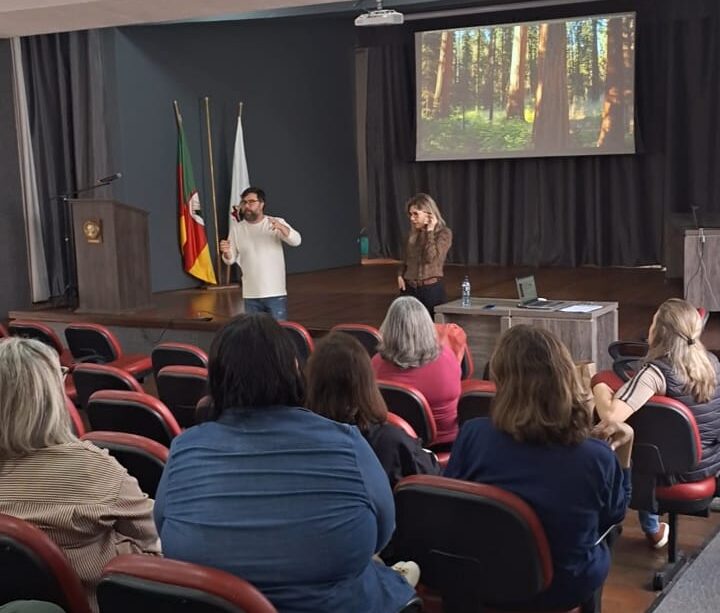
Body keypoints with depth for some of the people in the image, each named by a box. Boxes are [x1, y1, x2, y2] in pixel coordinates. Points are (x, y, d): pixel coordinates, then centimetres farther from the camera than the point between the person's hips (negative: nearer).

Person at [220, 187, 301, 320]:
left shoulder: (276, 223, -5)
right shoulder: (236, 227, 3)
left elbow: (296, 241, -20)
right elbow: (230, 260, 6)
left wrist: (281, 227, -40)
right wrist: (226, 252, -18)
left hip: (276, 294, -3)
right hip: (250, 296, 3)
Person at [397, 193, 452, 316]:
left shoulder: (444, 233, -5)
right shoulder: (413, 234, 12)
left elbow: (431, 258, -17)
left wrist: (429, 231, -13)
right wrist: (400, 275, 1)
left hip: (432, 289, -5)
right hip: (409, 289, 5)